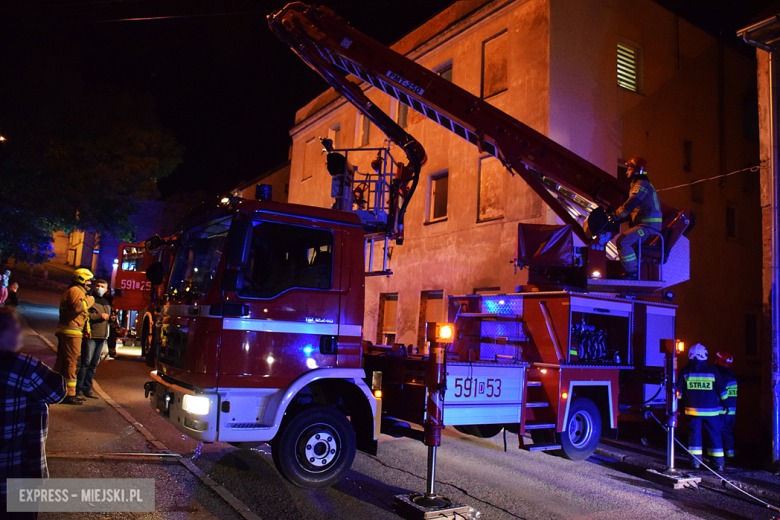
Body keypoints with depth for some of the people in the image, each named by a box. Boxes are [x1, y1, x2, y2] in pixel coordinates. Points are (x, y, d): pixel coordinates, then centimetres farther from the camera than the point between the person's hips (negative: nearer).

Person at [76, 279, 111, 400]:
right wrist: (99, 316, -14)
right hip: (90, 335, -7)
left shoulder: (106, 303, 22)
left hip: (102, 337, 7)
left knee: (94, 364, 10)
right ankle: (78, 389, -5)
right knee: (86, 362, -10)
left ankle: (87, 388, 16)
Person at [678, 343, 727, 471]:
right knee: (714, 435, 7)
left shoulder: (685, 371, 0)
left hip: (693, 410, 1)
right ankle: (719, 463, 10)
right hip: (711, 410, -1)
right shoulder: (713, 371, -3)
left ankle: (695, 460, 7)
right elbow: (721, 390, 2)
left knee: (694, 433, 7)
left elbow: (679, 390, 5)